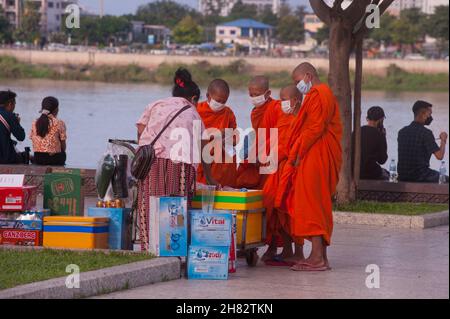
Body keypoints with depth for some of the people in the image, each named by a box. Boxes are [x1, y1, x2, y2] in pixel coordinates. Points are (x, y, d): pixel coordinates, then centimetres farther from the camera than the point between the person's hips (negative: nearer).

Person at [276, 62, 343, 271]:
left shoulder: (316, 95, -12)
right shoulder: (327, 94, 20)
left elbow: (314, 128, -20)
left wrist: (297, 155, -15)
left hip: (314, 158, -11)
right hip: (325, 158, 11)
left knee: (310, 204, -10)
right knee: (321, 205, 11)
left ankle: (316, 258, -13)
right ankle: (321, 256, 14)